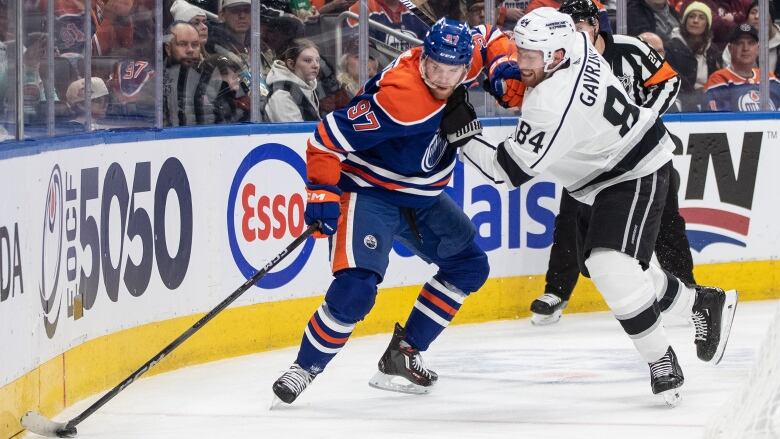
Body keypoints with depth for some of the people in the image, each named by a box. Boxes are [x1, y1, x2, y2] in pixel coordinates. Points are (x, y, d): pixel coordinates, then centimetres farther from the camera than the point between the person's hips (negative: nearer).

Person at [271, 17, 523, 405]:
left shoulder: (464, 57, -11)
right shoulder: (399, 99, -34)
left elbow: (489, 39, 12)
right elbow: (328, 138, -31)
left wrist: (504, 65, -7)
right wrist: (323, 193, -34)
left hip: (420, 196, 9)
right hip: (369, 192, -9)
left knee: (469, 266, 13)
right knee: (356, 289, -25)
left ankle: (403, 355, 16)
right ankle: (303, 370, -10)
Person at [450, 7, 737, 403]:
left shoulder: (554, 104, -36)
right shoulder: (574, 42, -12)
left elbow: (510, 170, -28)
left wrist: (463, 132, -23)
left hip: (636, 175, -10)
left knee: (610, 265, -23)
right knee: (604, 268, 15)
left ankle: (661, 364, -9)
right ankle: (703, 303, 33)